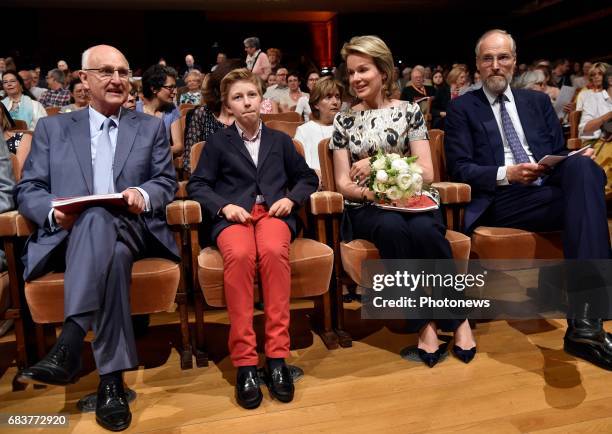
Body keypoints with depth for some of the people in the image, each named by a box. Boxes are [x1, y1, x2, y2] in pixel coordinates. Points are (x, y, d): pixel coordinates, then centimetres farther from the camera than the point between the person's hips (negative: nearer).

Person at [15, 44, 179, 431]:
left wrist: (144, 194, -14)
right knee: (113, 255, -37)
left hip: (134, 231, 0)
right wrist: (53, 209, -13)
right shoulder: (52, 128, 19)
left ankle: (69, 346, -43)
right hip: (69, 234, 0)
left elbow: (168, 183, 11)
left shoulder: (152, 127, 20)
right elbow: (27, 190, 11)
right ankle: (112, 376, -37)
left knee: (98, 219, -37)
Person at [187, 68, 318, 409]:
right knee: (239, 254, -37)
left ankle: (277, 355, -33)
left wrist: (291, 199, 2)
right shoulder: (218, 142, 18)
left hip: (274, 212, 1)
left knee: (274, 250, -37)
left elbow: (308, 177, 24)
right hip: (234, 215, -1)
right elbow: (197, 185, 10)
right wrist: (224, 206, -9)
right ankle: (245, 361, -33)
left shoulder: (280, 140, 23)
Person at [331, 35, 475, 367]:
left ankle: (458, 317, -13)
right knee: (392, 228, -34)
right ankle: (425, 322, -21)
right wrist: (366, 192, -16)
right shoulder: (344, 121, 10)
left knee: (424, 231, -34)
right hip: (367, 207, 0)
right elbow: (343, 184, 6)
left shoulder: (409, 111, 7)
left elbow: (427, 173, -1)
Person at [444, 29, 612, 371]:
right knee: (584, 195, -31)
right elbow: (459, 168, 0)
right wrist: (505, 174, -16)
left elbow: (561, 153, 18)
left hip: (552, 187, 4)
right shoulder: (462, 108, 11)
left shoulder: (538, 101, 24)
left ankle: (584, 320, -39)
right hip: (501, 201, -4)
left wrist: (581, 163, -6)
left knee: (581, 167, -32)